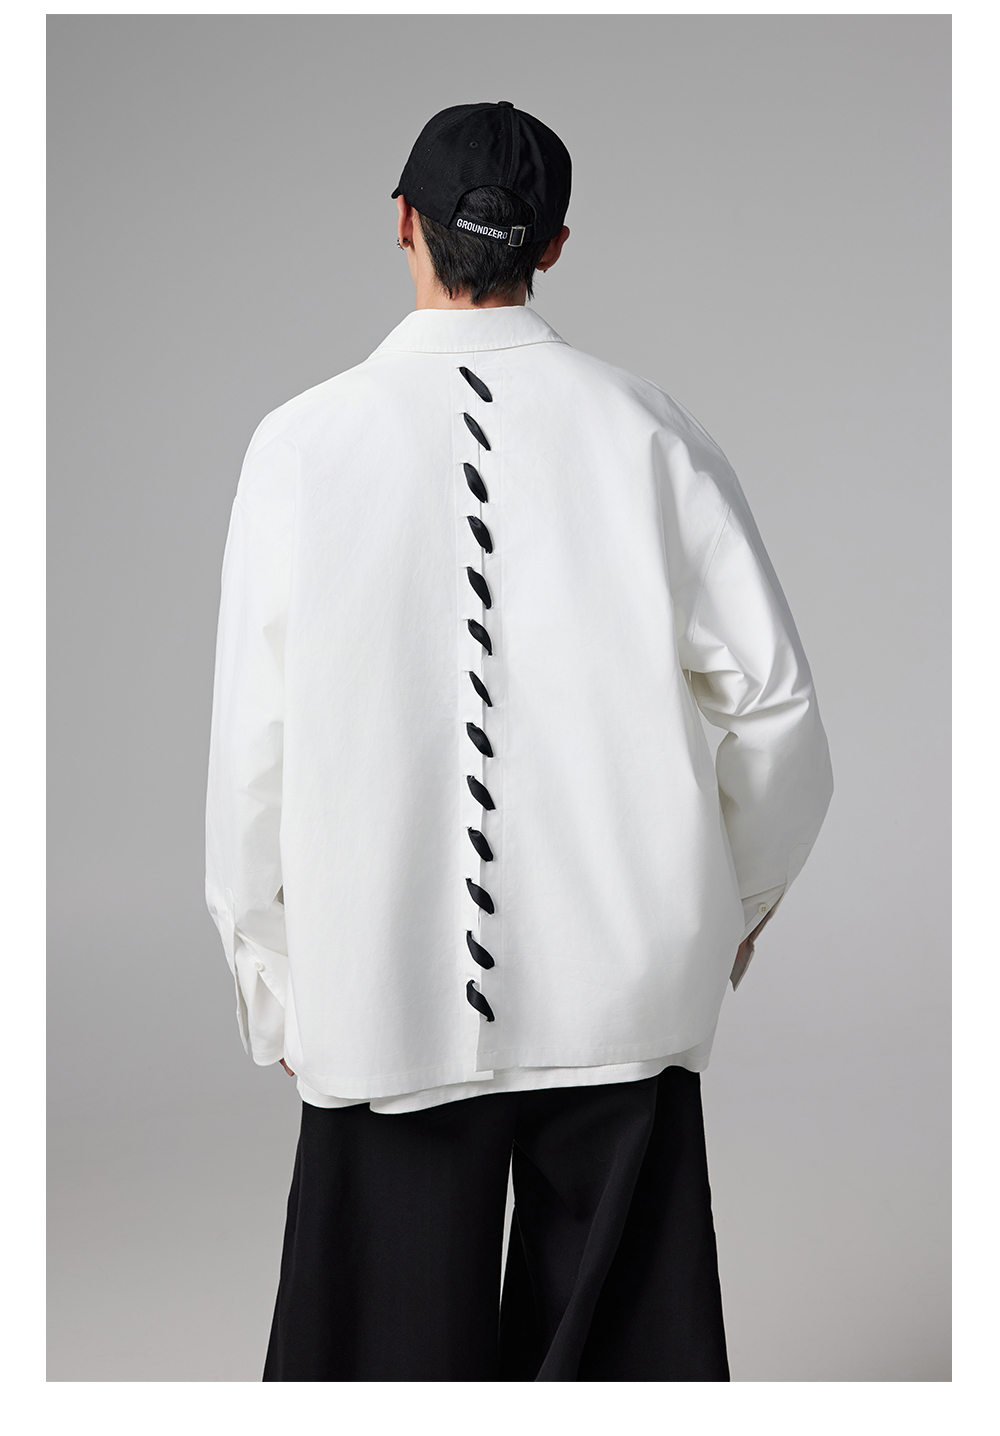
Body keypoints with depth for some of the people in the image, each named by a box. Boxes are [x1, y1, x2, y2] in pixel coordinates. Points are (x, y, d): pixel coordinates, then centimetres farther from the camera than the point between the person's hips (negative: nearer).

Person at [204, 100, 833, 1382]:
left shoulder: (304, 443, -5)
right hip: (620, 989, 1)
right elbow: (775, 702, 0)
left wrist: (271, 985, 9)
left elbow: (252, 745, -3)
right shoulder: (645, 432, -2)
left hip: (385, 996, 0)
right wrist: (733, 906, 16)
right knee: (622, 1336, 12)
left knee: (393, 1339, 10)